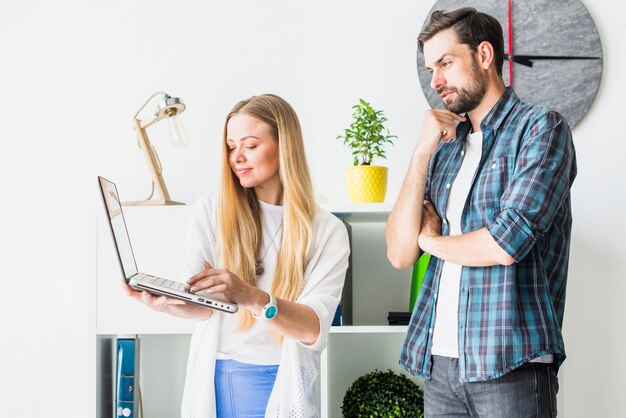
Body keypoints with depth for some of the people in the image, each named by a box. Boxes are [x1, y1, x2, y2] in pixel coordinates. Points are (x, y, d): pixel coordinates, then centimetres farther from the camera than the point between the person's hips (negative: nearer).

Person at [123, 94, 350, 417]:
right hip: (214, 378, 2)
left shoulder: (327, 232, -4)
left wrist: (253, 297, -34)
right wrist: (166, 302, -30)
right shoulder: (211, 212, 1)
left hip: (280, 385, -1)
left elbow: (315, 330, -16)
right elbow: (204, 306, -8)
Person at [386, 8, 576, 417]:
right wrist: (421, 154, -3)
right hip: (440, 361, 6)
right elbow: (400, 254, 4)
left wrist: (431, 238, 1)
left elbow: (507, 243, -17)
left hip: (509, 365, -6)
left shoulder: (541, 127, -5)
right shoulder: (446, 147, 13)